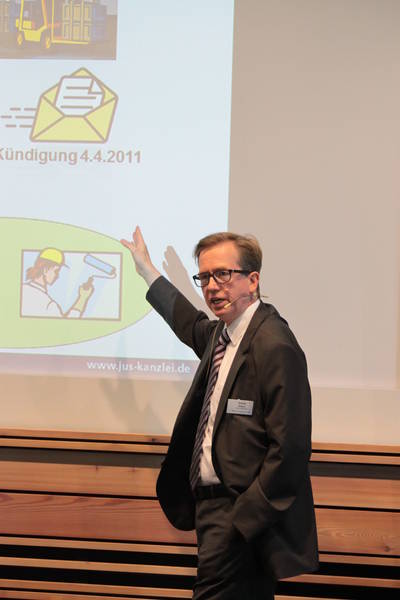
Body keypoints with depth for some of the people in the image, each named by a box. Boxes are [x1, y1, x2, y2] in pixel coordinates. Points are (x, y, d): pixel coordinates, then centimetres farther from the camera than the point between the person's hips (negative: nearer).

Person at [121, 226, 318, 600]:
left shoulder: (275, 347, -19)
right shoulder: (222, 333, 9)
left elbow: (290, 450, -21)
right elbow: (193, 327, 36)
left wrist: (241, 520, -18)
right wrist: (147, 270, 42)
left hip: (243, 511, -9)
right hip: (210, 500, 9)